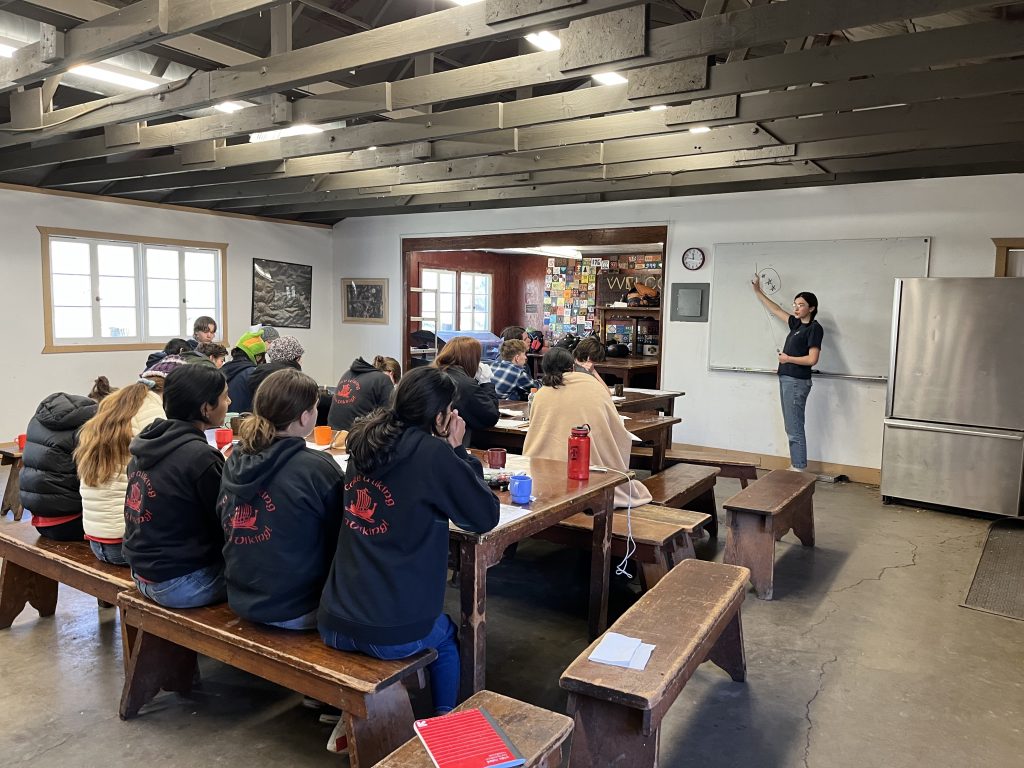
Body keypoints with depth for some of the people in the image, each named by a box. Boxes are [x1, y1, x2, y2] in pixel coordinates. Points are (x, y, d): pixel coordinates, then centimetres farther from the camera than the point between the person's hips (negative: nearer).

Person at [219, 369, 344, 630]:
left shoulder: (234, 461, -1)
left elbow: (227, 527, 12)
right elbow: (343, 541, -11)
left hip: (241, 599, 7)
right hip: (295, 609, -7)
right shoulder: (318, 468, -22)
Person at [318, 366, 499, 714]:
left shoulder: (365, 442, 3)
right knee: (446, 636, 30)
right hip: (393, 634, -5)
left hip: (333, 624, 5)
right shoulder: (432, 452, -16)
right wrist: (456, 451, -2)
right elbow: (486, 516, -8)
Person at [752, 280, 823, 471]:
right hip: (786, 380, 9)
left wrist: (787, 358, -7)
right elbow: (775, 309, 26)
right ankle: (794, 466, 15)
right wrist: (757, 291, 27)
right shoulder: (796, 324, 14)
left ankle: (799, 470, -5)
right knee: (792, 428, 10)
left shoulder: (814, 328, -9)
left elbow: (812, 360, -17)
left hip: (797, 382, -9)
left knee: (795, 429, -8)